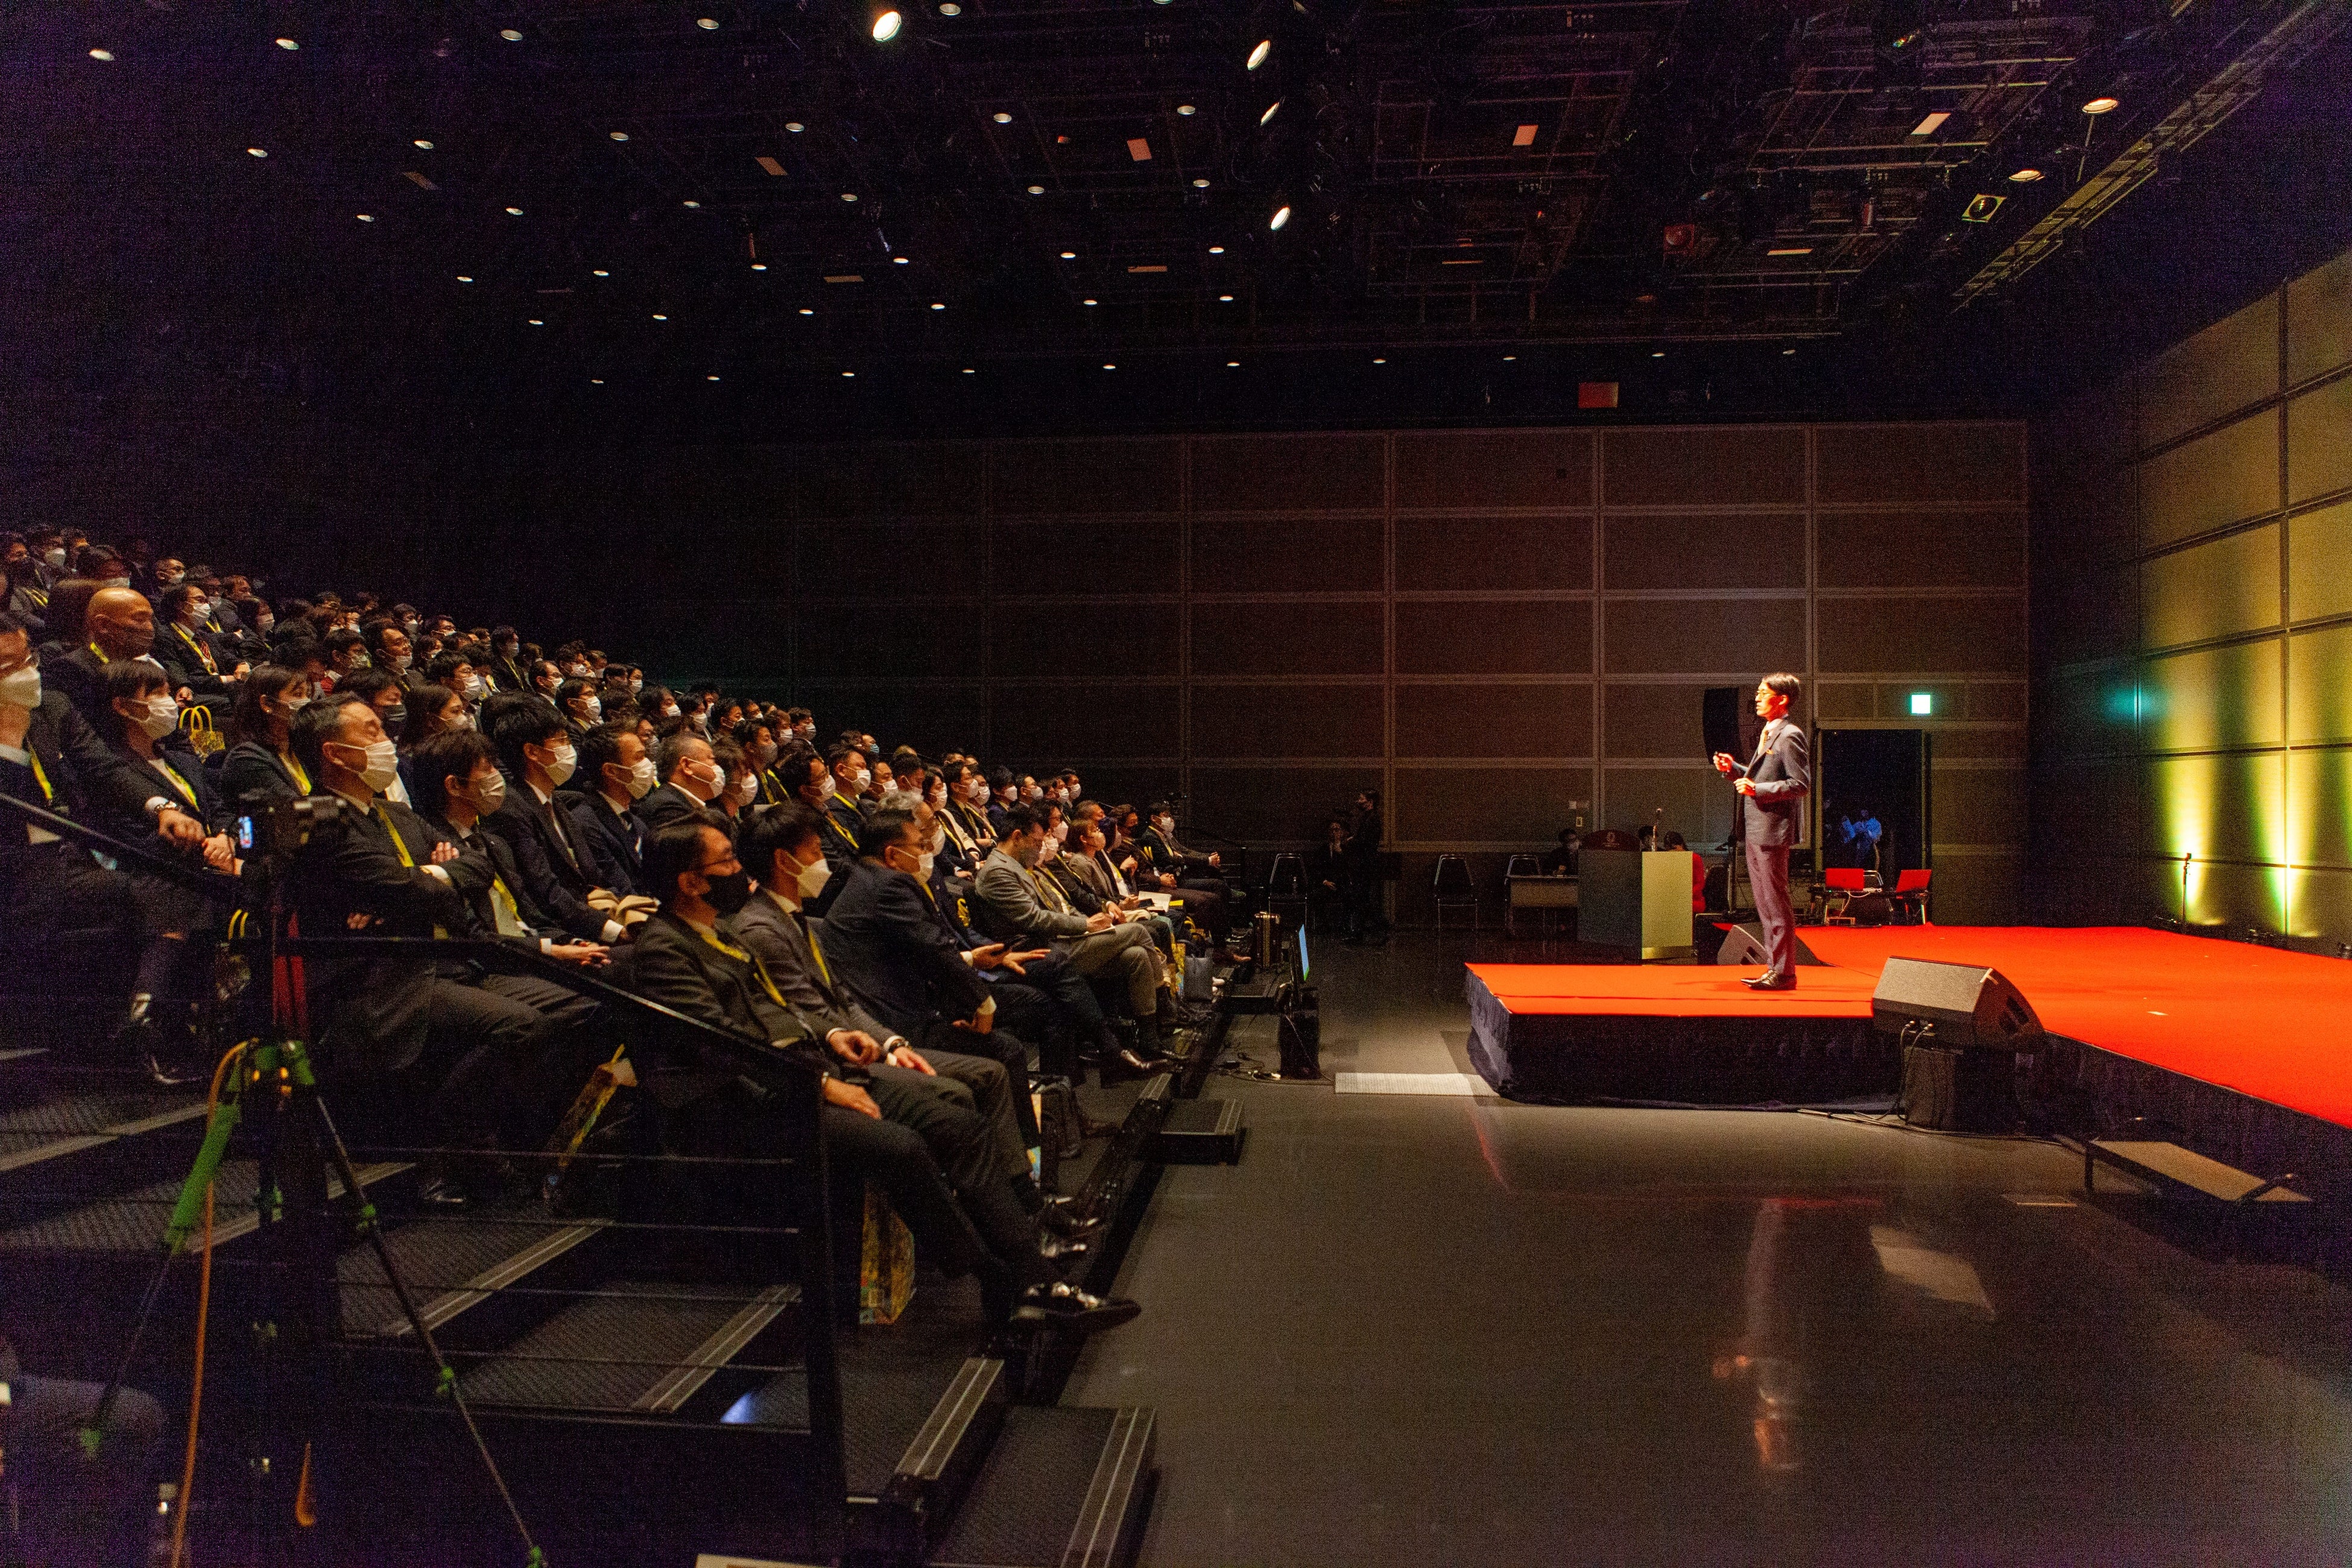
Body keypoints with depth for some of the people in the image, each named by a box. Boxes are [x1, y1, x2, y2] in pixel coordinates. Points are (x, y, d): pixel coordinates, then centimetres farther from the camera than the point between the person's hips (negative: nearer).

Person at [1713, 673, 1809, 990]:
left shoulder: (1789, 736, -11)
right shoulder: (1767, 734, 19)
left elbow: (1801, 782, -18)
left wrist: (1759, 790, -23)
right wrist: (1733, 769, 11)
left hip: (1773, 831, -10)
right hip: (1756, 832, 10)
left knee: (1777, 905, -6)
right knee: (1765, 905, 14)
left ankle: (1784, 974, 0)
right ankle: (1775, 969, 22)